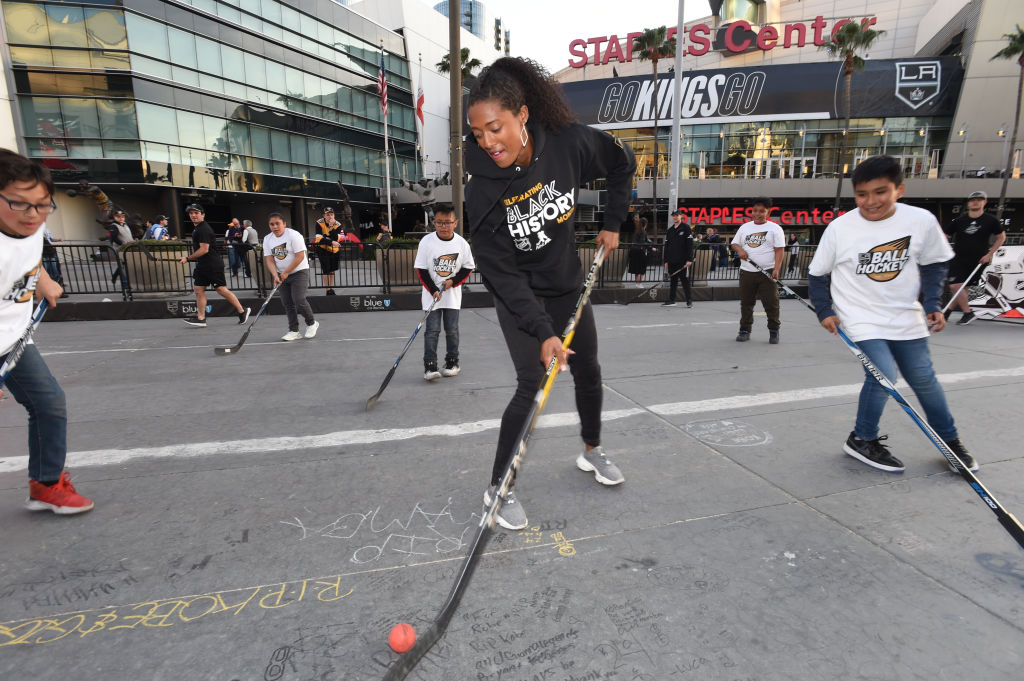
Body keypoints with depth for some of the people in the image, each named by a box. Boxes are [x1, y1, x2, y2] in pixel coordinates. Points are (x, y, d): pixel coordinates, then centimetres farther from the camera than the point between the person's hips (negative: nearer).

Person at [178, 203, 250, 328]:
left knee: (221, 289, -7)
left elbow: (204, 249, -21)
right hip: (202, 265, 10)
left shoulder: (204, 229, -15)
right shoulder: (196, 228, 17)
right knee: (198, 289, 6)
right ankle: (201, 318, 7)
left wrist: (188, 258, -13)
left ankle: (242, 311, 3)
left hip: (213, 265, -10)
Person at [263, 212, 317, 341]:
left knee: (299, 300, -16)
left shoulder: (293, 235, -13)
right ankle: (294, 331, 10)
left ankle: (311, 323, 7)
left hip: (299, 272, -6)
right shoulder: (267, 239, 6)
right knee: (287, 303, 3)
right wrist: (275, 276, -14)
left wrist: (286, 272, -16)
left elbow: (300, 257, -17)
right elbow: (269, 260, 2)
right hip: (283, 275, 6)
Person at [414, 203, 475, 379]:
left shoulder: (462, 243, -4)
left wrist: (453, 281, -10)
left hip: (453, 294, 2)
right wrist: (433, 290, -14)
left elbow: (468, 268, 4)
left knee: (452, 330, 10)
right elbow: (421, 270, -6)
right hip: (431, 294, -1)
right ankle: (430, 366, 3)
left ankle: (452, 362, 24)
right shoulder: (426, 242, -9)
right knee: (432, 330, -3)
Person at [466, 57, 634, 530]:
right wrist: (542, 332, -30)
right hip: (518, 297, -4)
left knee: (588, 371, 13)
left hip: (567, 284, 4)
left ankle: (591, 451, 40)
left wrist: (612, 222, -1)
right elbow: (502, 274, -23)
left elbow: (623, 163, 3)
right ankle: (498, 488, 5)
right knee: (531, 384, -13)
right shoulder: (482, 189, -24)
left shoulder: (569, 143, -18)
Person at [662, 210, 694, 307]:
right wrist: (666, 261, 12)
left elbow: (690, 244, -8)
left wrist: (689, 259, -14)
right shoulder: (669, 231, 16)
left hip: (682, 261, -5)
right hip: (672, 261, 5)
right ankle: (672, 300, 13)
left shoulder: (686, 228, -2)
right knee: (672, 280, 8)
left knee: (685, 280, -4)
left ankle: (689, 300, 3)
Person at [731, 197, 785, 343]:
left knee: (771, 302, -3)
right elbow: (735, 243, 17)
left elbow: (780, 250, -3)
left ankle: (774, 331, 11)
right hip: (746, 272, 3)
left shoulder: (775, 228, 2)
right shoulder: (744, 227, 13)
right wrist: (739, 250, -7)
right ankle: (745, 330, 16)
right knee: (746, 302, 6)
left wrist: (776, 269, -15)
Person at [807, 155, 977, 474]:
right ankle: (862, 440, 6)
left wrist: (932, 304, -2)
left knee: (924, 379, 10)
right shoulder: (840, 228, -13)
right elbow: (817, 273, -2)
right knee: (883, 374, -16)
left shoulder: (922, 221, -8)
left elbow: (933, 264, 7)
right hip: (861, 318, -3)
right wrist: (824, 311, -8)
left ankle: (950, 440, 34)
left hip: (906, 317, 3)